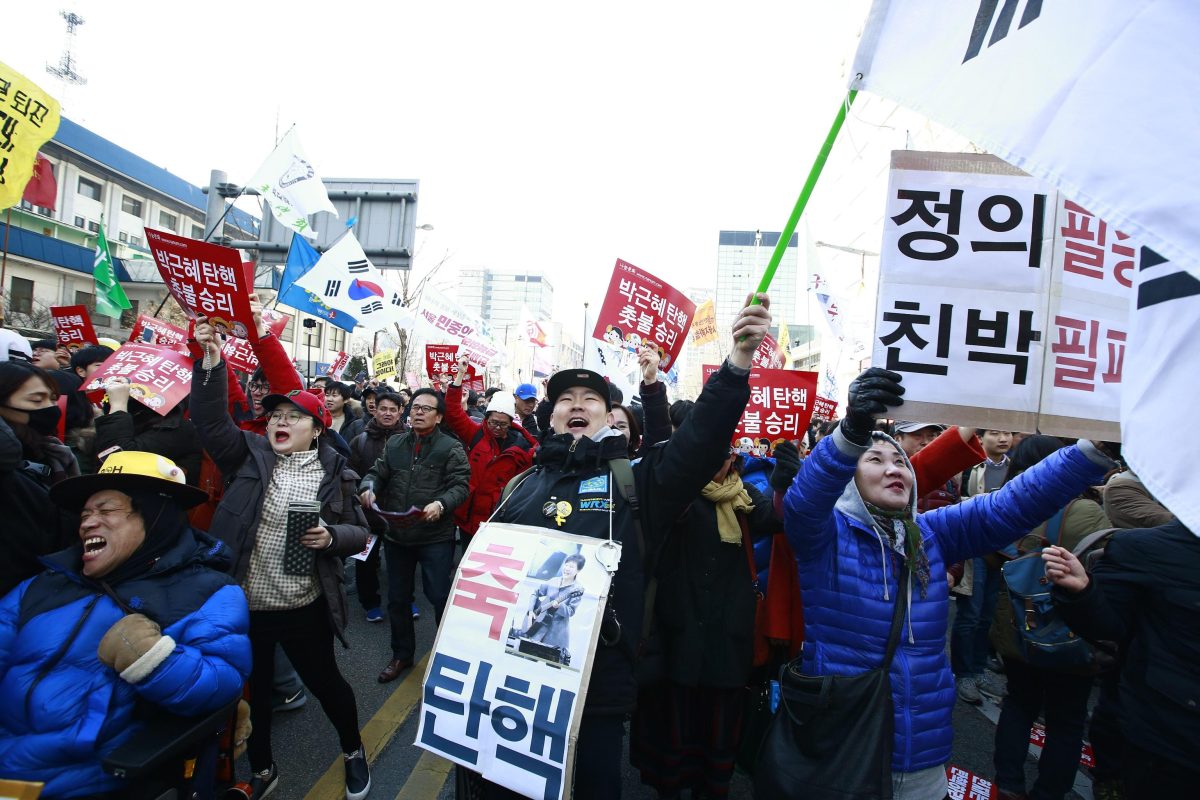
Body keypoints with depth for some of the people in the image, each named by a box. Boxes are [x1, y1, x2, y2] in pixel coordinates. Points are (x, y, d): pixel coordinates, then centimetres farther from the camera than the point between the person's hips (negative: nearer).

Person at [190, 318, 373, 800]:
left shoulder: (333, 472, -4)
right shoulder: (249, 454, 0)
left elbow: (359, 532, 0)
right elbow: (211, 419, -14)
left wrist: (331, 537, -20)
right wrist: (211, 362, -24)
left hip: (304, 607, -1)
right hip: (243, 604, 2)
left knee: (324, 681, 15)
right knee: (253, 689, 18)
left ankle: (353, 751, 41)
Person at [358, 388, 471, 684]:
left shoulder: (451, 447, -7)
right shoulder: (394, 443, 9)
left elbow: (460, 485, -13)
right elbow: (377, 473, 10)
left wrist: (441, 504, -31)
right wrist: (369, 487, -13)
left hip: (436, 537, -5)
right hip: (396, 535, 5)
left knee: (441, 598, 5)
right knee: (397, 599, 17)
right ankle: (402, 654, 36)